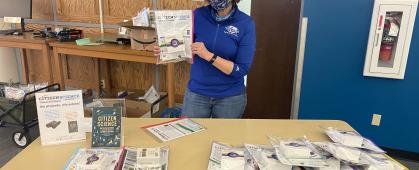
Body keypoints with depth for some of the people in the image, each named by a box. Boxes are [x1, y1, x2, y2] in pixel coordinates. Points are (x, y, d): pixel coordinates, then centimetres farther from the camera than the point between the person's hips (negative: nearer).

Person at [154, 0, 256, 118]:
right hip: (196, 93, 2)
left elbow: (241, 70, -16)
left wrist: (208, 55, -26)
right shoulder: (198, 15, -6)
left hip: (230, 97, -1)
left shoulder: (246, 24, -12)